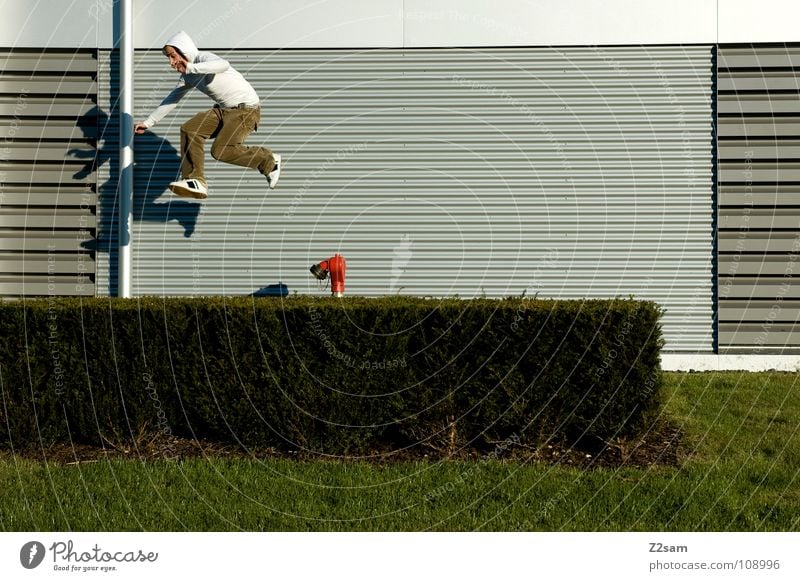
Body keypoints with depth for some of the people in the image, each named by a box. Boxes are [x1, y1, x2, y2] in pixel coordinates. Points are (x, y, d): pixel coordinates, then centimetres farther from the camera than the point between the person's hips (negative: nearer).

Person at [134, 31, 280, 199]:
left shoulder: (203, 58, -14)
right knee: (189, 130, -4)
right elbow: (171, 99, 20)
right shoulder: (188, 77, 12)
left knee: (220, 150, -20)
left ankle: (269, 161, -1)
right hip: (224, 110, 9)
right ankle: (196, 181, -5)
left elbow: (223, 65, -38)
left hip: (246, 109, -9)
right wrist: (148, 122, 19)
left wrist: (190, 68, -36)